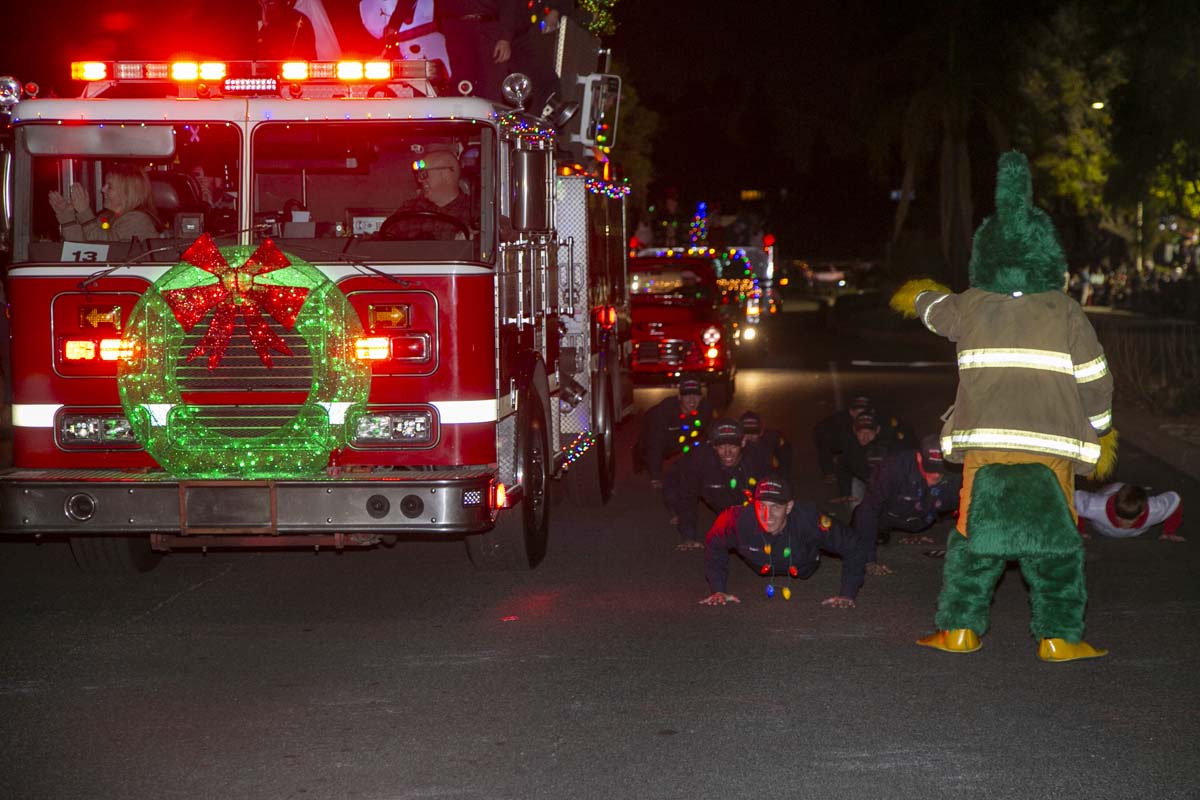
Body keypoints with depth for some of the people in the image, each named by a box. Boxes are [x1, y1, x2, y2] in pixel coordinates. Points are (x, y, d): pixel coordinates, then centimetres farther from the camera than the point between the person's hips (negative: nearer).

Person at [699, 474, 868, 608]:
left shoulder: (810, 520, -47)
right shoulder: (739, 519, -44)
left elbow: (853, 548, -34)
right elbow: (714, 546, -21)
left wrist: (847, 595, -37)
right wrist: (718, 591, -24)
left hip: (805, 572, -1)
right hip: (761, 570, 1)